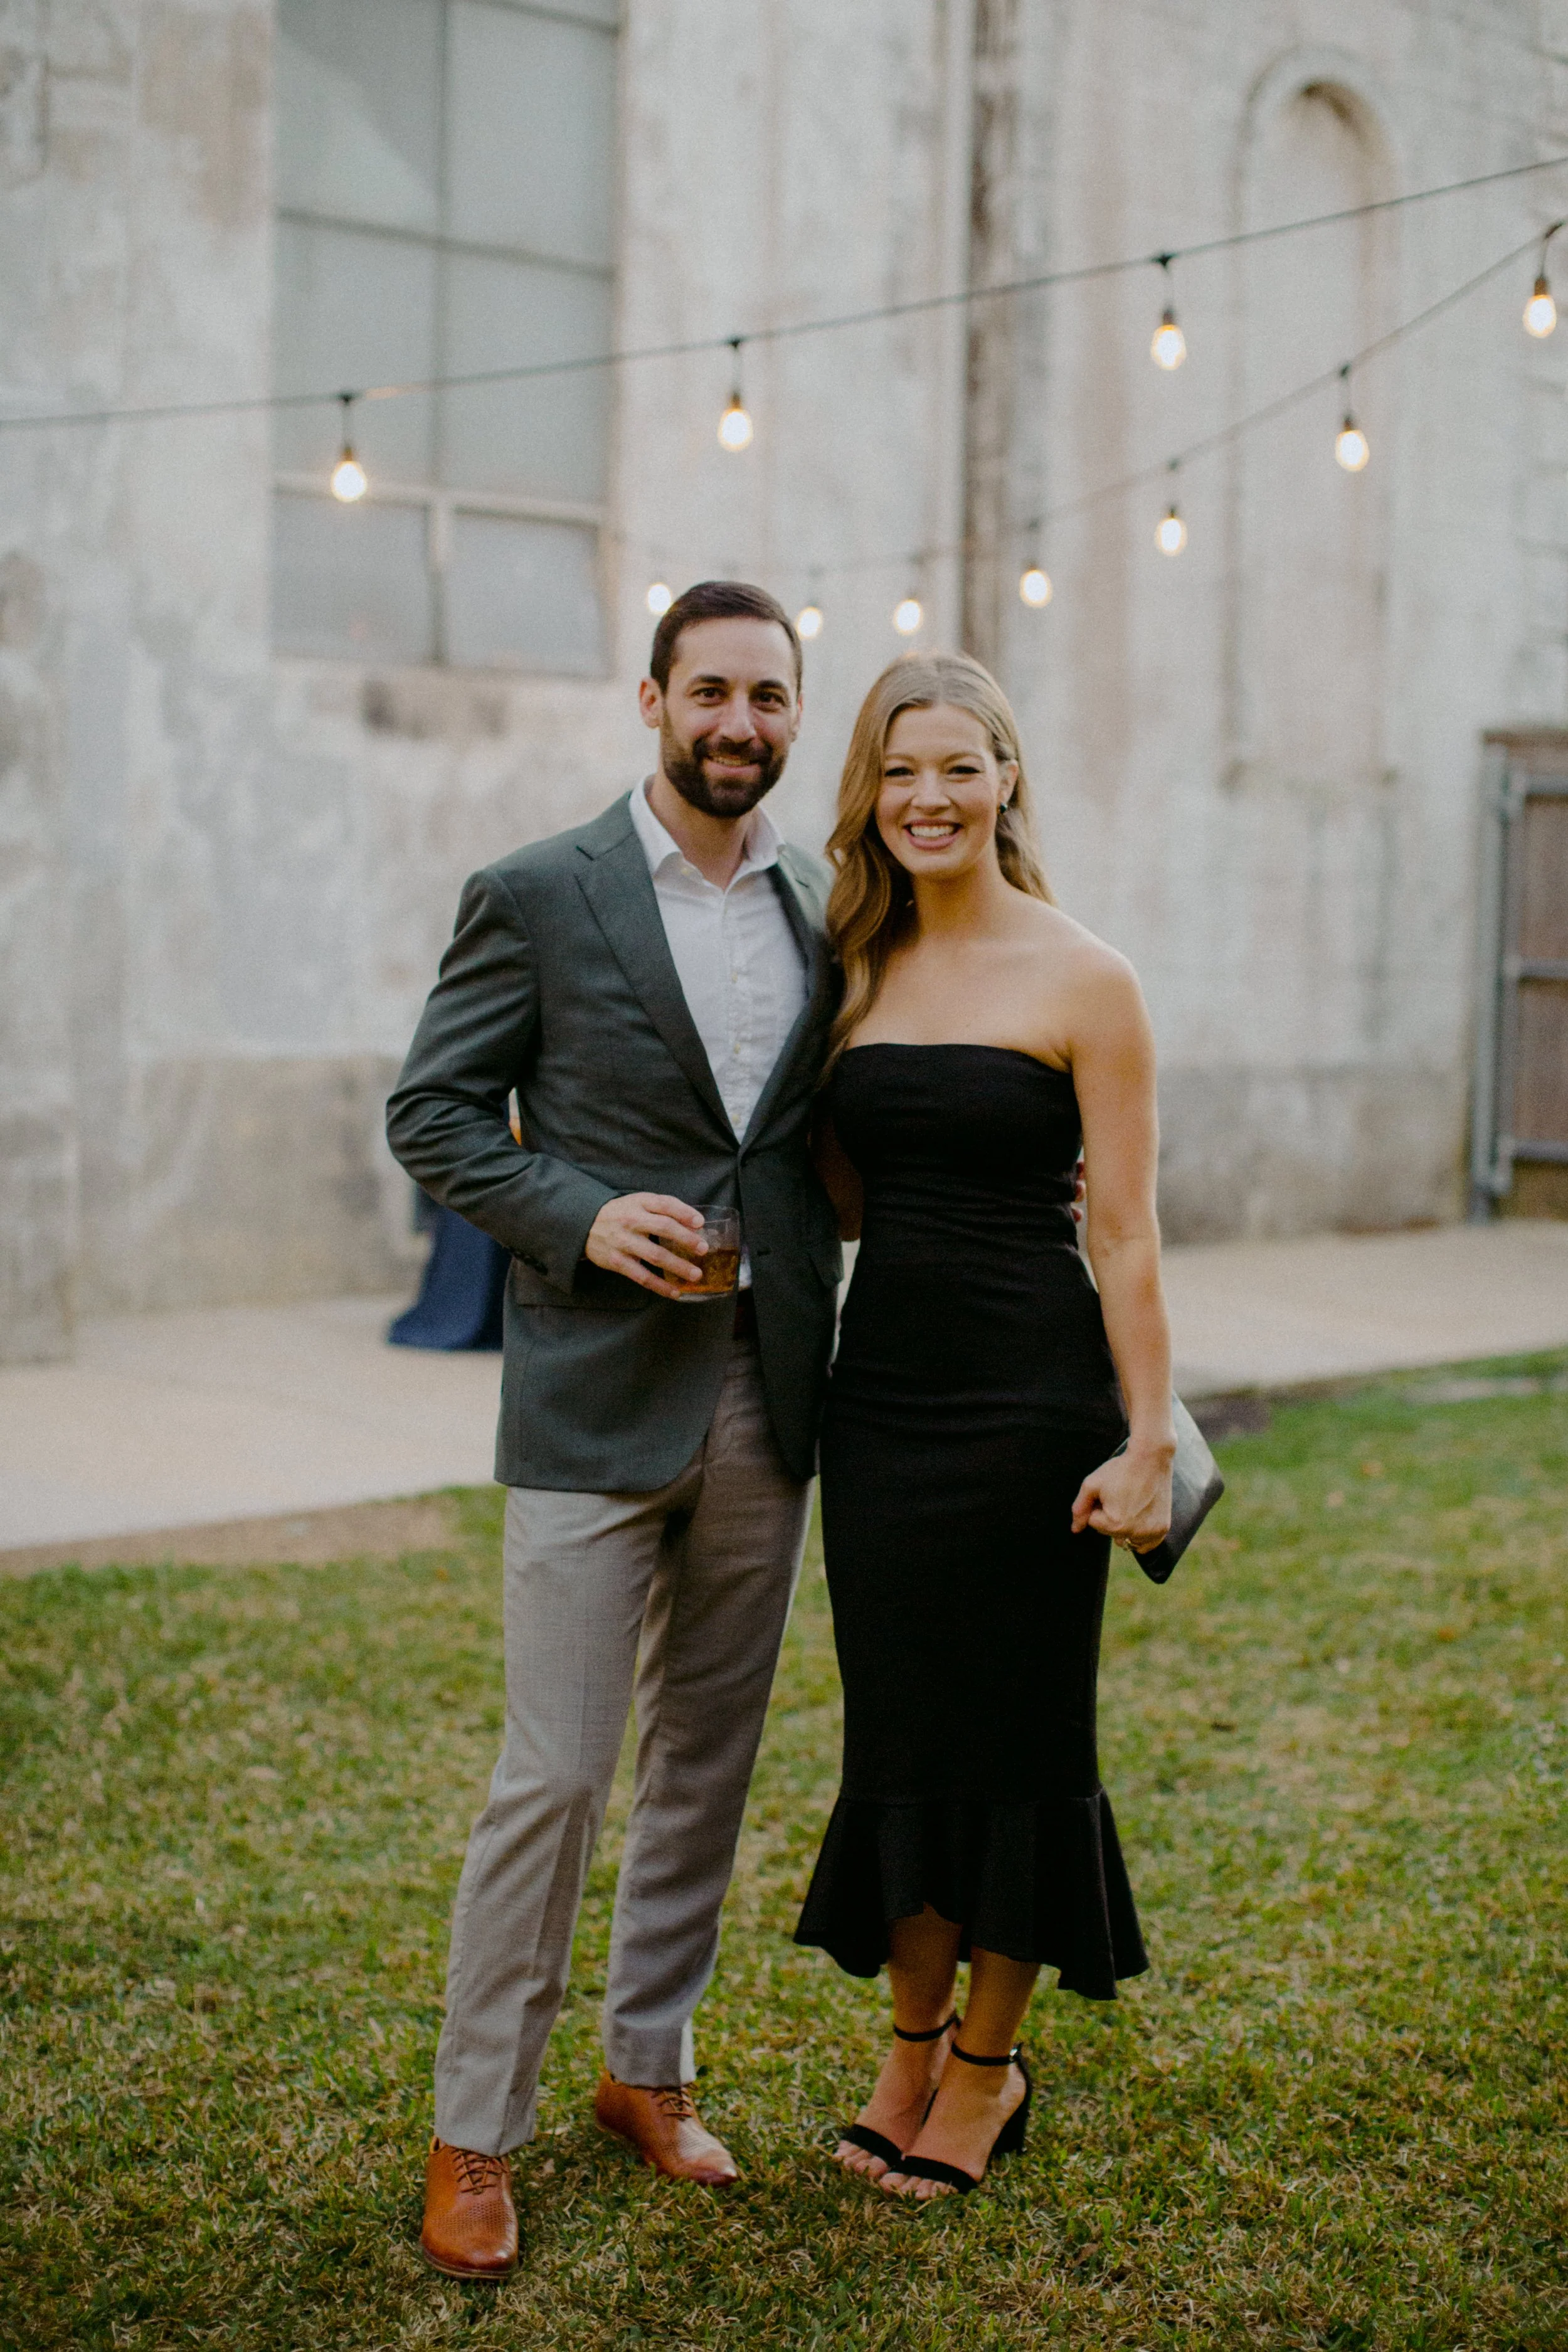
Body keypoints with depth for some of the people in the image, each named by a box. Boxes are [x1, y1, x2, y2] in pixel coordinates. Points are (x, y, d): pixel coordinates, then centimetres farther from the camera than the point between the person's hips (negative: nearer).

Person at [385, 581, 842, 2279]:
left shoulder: (824, 911, 10)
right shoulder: (539, 897, -4)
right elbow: (430, 1112, -2)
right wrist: (581, 1216, -16)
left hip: (764, 1399, 5)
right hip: (597, 1394, -5)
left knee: (708, 1759, 13)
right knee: (556, 1774, -4)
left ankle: (648, 2066, 30)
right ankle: (476, 2133, 11)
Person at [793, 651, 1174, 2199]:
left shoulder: (1081, 981, -7)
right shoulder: (859, 971, 9)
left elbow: (1125, 1233, -8)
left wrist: (1148, 1444, -12)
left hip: (1028, 1400, -5)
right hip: (880, 1392, 5)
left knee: (1012, 1730, 6)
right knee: (896, 1725, 12)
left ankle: (987, 2066, 24)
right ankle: (912, 2043, 29)